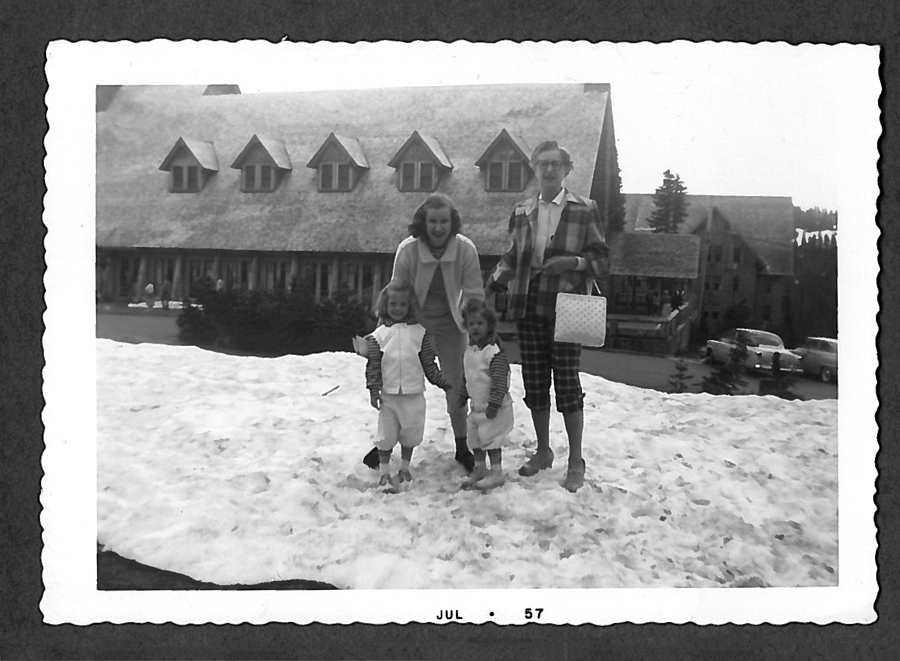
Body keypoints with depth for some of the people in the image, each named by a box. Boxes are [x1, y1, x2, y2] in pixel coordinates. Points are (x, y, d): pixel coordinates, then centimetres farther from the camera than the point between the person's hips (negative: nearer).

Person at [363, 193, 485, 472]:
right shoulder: (407, 249, -22)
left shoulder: (465, 249, -21)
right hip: (413, 324, 0)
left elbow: (474, 294, -14)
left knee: (455, 387, 6)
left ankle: (462, 447, 24)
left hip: (450, 326, 0)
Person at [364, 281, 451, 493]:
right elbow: (373, 365, -1)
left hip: (414, 394, 1)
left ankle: (405, 468, 32)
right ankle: (385, 473, 18)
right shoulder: (378, 335, -1)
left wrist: (444, 383, -1)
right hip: (388, 394, -1)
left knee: (410, 434, 13)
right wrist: (374, 390, -7)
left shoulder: (420, 332, 2)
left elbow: (429, 364, 5)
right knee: (386, 435, 4)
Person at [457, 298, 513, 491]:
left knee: (491, 439, -2)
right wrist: (462, 397, 19)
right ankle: (479, 469, 31)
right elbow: (466, 378, 18)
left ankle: (496, 473, 11)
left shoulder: (494, 351, -20)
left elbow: (500, 381, -22)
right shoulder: (469, 351, 7)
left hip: (493, 408, -8)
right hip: (477, 406, 8)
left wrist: (494, 404, -24)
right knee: (475, 439, 15)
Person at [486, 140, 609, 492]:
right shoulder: (521, 212, 10)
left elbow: (602, 259, 1)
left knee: (567, 380, -2)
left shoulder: (585, 210, -1)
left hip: (565, 307, -4)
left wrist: (573, 262, -18)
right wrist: (494, 280, 2)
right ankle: (543, 451, 28)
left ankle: (576, 462, 12)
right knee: (534, 380, 10)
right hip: (527, 306, 4)